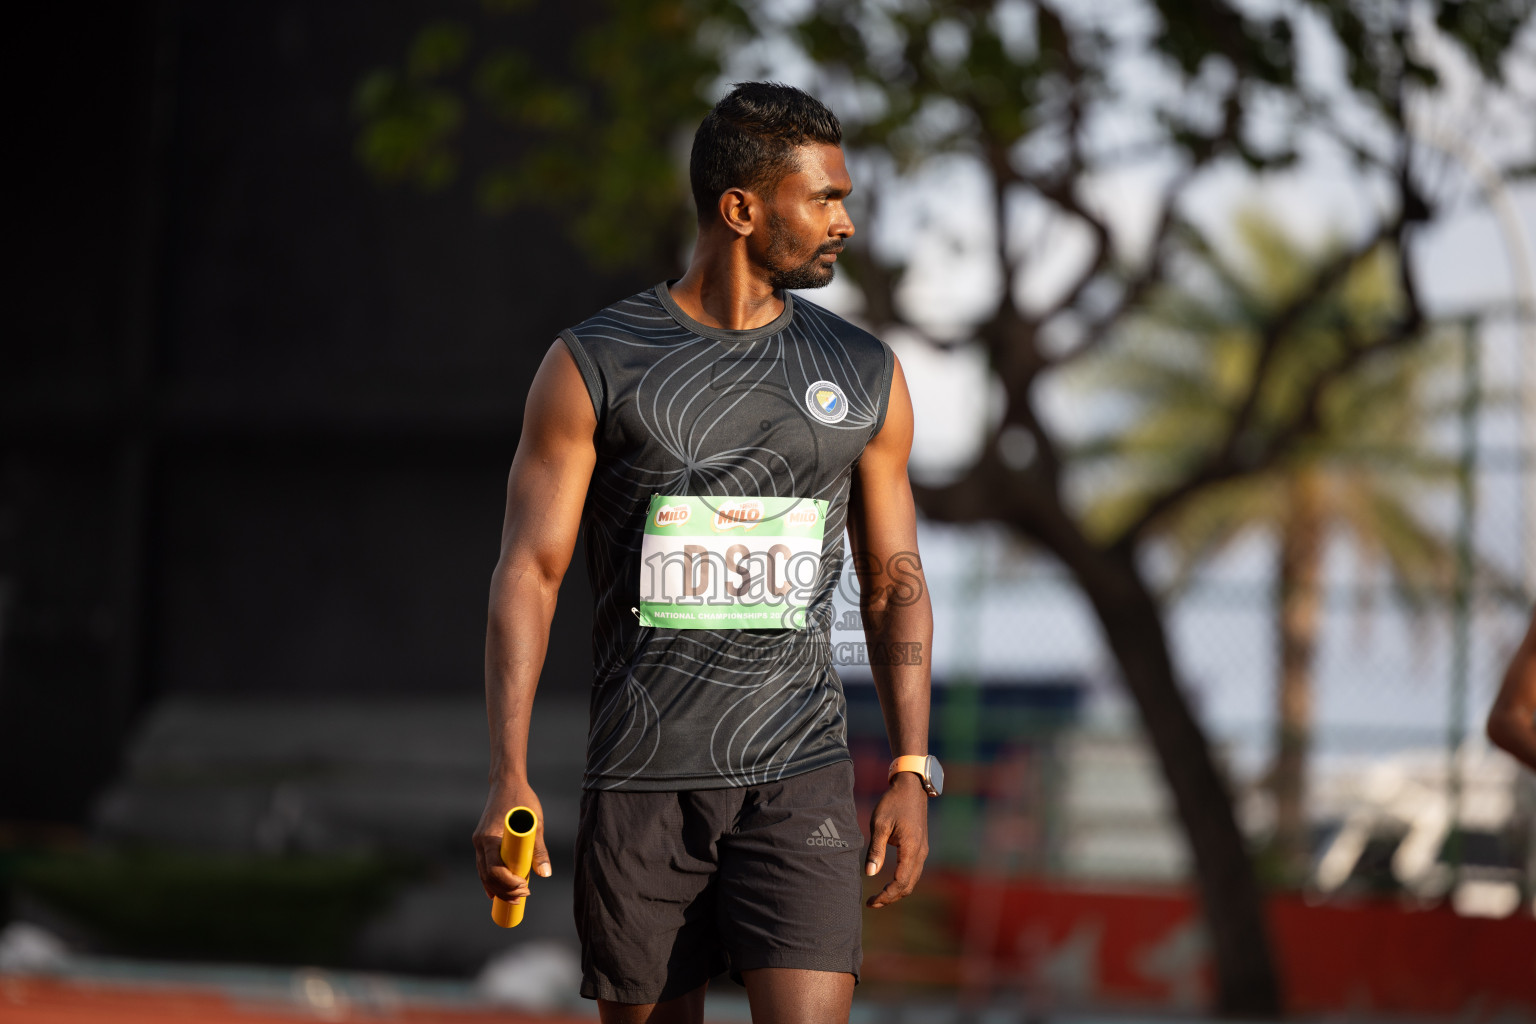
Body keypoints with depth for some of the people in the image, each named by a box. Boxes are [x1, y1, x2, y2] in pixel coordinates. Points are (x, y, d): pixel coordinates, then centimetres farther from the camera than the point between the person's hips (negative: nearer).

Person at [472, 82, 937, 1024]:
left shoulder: (866, 378, 9)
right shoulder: (594, 367, 0)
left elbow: (894, 584, 13)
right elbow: (530, 572, -2)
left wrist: (913, 771, 2)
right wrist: (509, 778, -12)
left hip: (799, 778, 1)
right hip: (641, 780, -1)